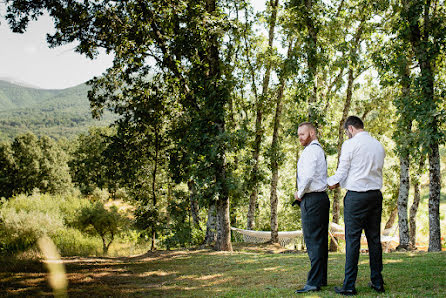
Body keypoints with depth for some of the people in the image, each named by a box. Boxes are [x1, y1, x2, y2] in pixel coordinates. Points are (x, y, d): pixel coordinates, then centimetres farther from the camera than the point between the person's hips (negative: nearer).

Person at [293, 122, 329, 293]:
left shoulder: (312, 150, -10)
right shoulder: (319, 150, 22)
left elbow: (308, 175, -21)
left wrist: (299, 194, -7)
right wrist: (301, 194, 14)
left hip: (312, 199, -10)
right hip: (321, 197, 10)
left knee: (313, 241, -11)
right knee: (321, 241, 11)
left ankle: (314, 282, -11)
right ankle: (322, 279, 16)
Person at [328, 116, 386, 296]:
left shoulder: (350, 144, -6)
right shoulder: (378, 145, 13)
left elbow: (342, 173, -6)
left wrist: (330, 183, 15)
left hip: (356, 196, -6)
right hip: (376, 194, 6)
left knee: (352, 239, -4)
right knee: (374, 238, 11)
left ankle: (349, 286, -2)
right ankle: (377, 283, 16)